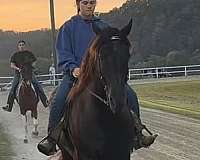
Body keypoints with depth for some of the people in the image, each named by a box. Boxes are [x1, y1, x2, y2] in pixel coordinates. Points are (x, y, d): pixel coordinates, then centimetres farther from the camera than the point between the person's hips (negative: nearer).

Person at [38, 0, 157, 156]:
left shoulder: (103, 26, 17)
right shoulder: (69, 27, 8)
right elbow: (63, 53, 2)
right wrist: (73, 68, -17)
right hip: (76, 73, -2)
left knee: (131, 96, -10)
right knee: (58, 101, -26)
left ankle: (137, 134, 4)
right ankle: (51, 138, -11)